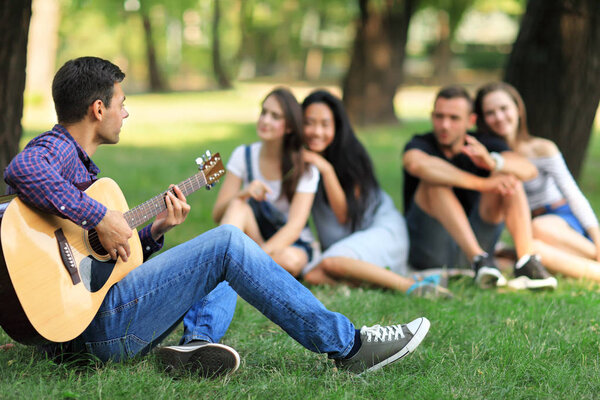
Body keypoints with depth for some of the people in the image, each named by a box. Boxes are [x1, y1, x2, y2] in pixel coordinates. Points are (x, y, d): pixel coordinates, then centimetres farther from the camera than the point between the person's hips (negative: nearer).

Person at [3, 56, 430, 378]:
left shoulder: (81, 164, 24)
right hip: (96, 324, -11)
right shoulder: (54, 149, -8)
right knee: (227, 244, -13)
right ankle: (347, 344, -8)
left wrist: (153, 231, 8)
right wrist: (100, 218, -29)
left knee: (223, 267, 20)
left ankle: (195, 343, -12)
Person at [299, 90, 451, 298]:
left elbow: (344, 215, -13)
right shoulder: (299, 158, 4)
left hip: (382, 228, -4)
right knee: (312, 276, -28)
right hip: (341, 241, 4)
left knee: (332, 263, -35)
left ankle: (410, 285, -32)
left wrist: (326, 170, -21)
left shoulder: (351, 156, -7)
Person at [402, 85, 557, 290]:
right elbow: (417, 164, -34)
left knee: (507, 174, -14)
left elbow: (529, 170, -16)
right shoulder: (421, 144, -6)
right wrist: (483, 184, -36)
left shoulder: (484, 144, 4)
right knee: (434, 180, -26)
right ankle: (479, 260, -41)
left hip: (475, 239, 3)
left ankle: (526, 262, -31)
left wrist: (492, 162, -38)